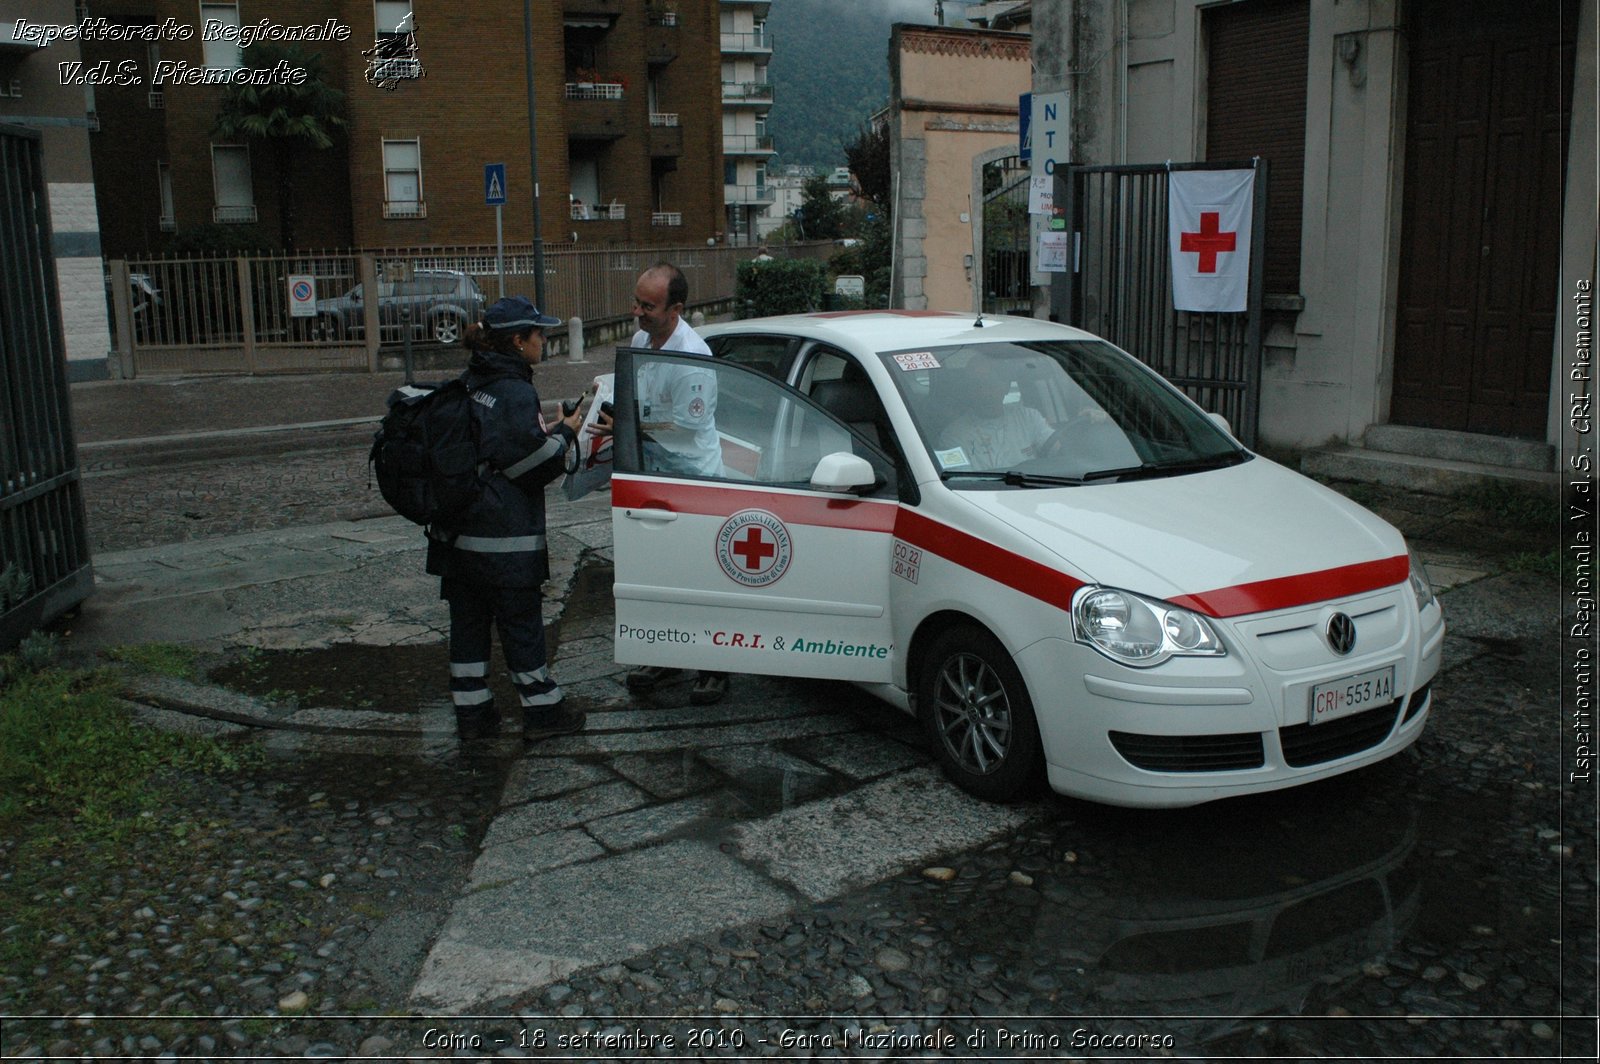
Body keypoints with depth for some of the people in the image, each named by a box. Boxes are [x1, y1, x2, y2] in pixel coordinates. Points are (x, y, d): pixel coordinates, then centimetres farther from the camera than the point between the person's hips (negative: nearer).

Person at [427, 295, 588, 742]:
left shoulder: (468, 384, 9)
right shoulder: (516, 394, -17)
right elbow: (534, 466, -14)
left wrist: (543, 434, 12)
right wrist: (565, 433, 0)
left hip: (458, 532, 8)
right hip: (504, 540, -8)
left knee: (468, 620, 13)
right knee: (521, 623, 4)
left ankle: (471, 713, 21)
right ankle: (541, 712, 16)